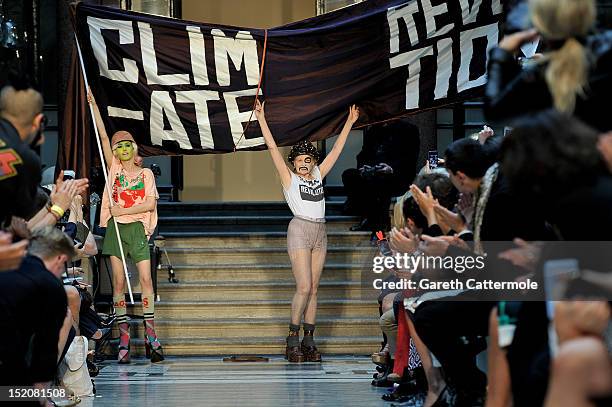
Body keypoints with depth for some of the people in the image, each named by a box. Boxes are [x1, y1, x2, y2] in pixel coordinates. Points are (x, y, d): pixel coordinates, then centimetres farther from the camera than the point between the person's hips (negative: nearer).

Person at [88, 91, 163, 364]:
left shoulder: (146, 173, 8)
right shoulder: (114, 168, 11)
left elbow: (150, 203, -4)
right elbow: (103, 135, 5)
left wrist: (123, 210, -10)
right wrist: (93, 104, -1)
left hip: (137, 227, -2)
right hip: (115, 228, 2)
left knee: (146, 279, -10)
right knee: (118, 282, -2)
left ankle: (151, 338, -8)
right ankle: (124, 339, -1)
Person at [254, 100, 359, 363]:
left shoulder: (318, 176, 14)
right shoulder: (289, 179, 2)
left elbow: (336, 150, 19)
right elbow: (273, 148, -4)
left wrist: (349, 123, 21)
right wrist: (261, 120, -11)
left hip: (320, 233, 5)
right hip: (300, 231, -5)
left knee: (313, 289, 4)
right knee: (304, 287, -13)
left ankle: (308, 341, 5)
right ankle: (293, 341, -4)